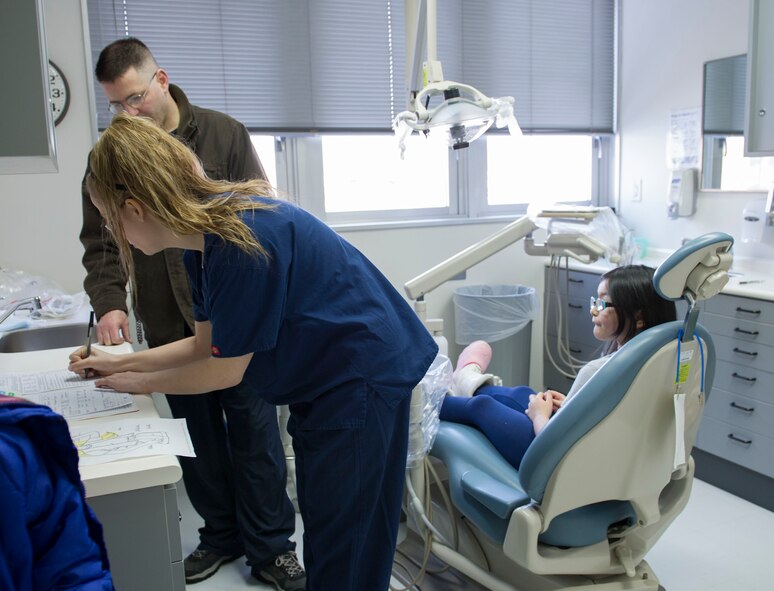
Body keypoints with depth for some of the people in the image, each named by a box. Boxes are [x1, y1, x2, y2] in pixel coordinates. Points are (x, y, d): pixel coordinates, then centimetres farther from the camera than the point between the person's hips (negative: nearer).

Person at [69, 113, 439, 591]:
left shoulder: (243, 241, -29)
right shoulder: (206, 239, 1)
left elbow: (224, 370, -18)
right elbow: (206, 345, 10)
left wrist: (141, 382, -2)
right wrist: (119, 363, 10)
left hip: (364, 376, -9)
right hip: (323, 381, 9)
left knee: (344, 549, 5)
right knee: (320, 521, 22)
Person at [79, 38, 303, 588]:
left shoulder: (224, 134, -2)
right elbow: (100, 241, 5)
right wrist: (109, 301, -11)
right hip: (169, 326, 3)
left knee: (254, 432, 4)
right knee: (198, 439, 13)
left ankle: (271, 546, 18)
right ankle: (221, 536, 32)